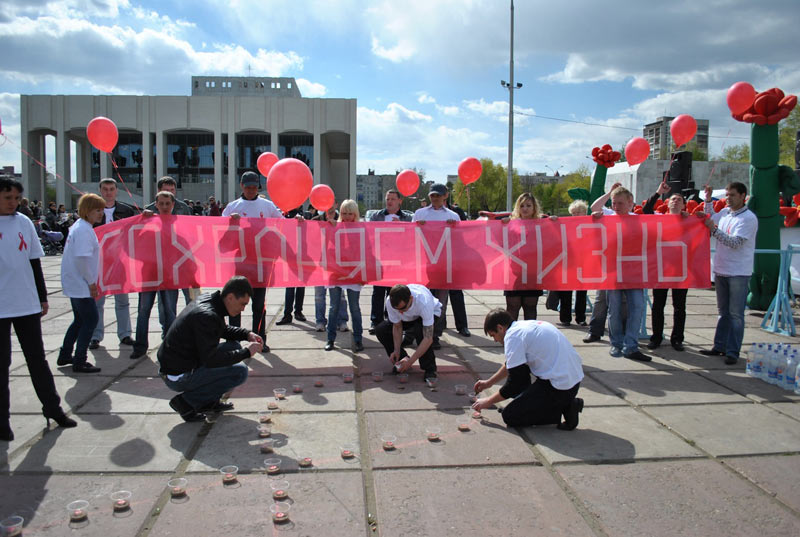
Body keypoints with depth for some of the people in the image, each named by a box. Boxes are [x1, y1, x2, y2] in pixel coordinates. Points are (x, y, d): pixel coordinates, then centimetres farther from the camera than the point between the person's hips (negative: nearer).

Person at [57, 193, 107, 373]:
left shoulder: (79, 226, 14)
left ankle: (65, 356, 30)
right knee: (90, 320, -5)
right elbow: (82, 259, -25)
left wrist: (90, 281, 18)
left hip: (75, 283, 10)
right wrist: (91, 282, -17)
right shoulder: (84, 230, -18)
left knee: (80, 320, 19)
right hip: (81, 285, -10)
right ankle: (79, 362, 0)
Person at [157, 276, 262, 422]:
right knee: (240, 371, -13)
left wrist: (247, 334, 5)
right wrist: (246, 352, -18)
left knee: (235, 346, 12)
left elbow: (223, 330, 21)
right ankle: (186, 401, -4)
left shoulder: (207, 298, 3)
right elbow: (211, 360, -27)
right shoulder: (207, 316, -27)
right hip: (178, 376, -10)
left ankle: (209, 401, 14)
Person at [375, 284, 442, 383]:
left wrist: (410, 361, -42)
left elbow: (428, 339, -42)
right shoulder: (390, 302, -32)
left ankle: (429, 369, -19)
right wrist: (397, 351, -24)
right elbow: (397, 326, -14)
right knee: (380, 330, -15)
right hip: (410, 318, 4)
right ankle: (402, 361, 4)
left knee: (420, 329, -38)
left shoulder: (424, 302, -44)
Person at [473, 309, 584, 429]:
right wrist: (489, 382, 36)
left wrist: (488, 401, 4)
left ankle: (564, 408, -3)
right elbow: (512, 364, 31)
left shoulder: (513, 335, -13)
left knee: (509, 416, -1)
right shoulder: (528, 325, 15)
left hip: (560, 387, -9)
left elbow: (514, 384, -10)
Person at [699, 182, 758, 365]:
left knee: (735, 314, -3)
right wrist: (708, 200, 15)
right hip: (721, 271, 7)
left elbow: (735, 243, -21)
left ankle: (733, 352, 2)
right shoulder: (724, 212, 8)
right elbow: (709, 221, 26)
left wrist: (714, 229, -20)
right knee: (723, 312, 15)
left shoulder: (748, 218, -13)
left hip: (739, 273, -7)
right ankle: (719, 346, 23)